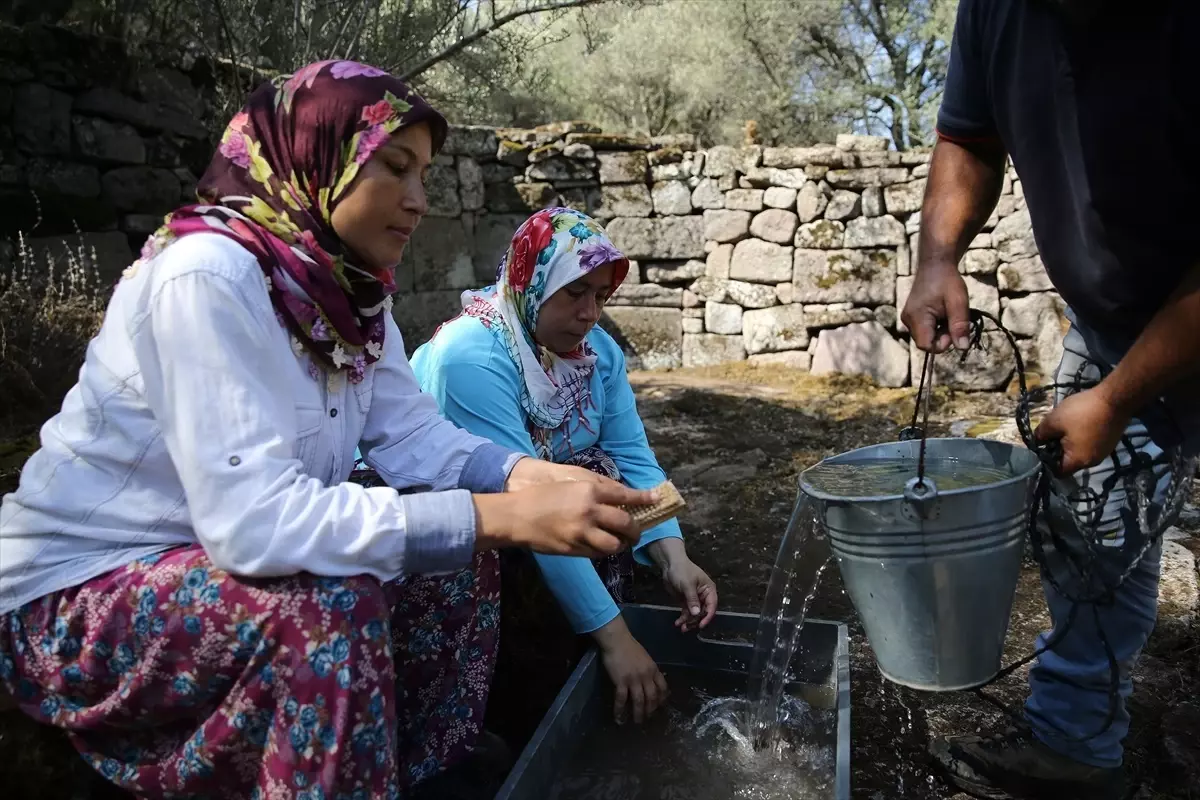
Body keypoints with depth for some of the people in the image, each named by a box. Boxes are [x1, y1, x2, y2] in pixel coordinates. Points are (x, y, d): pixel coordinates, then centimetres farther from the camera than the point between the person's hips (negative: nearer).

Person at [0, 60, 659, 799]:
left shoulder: (351, 288, -4)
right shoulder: (209, 273, -28)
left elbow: (415, 437, -7)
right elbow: (250, 521, -37)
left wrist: (529, 475, -27)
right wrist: (504, 516, -40)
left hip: (215, 556, 8)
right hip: (75, 597, -7)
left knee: (457, 561, -3)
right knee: (329, 605, -32)